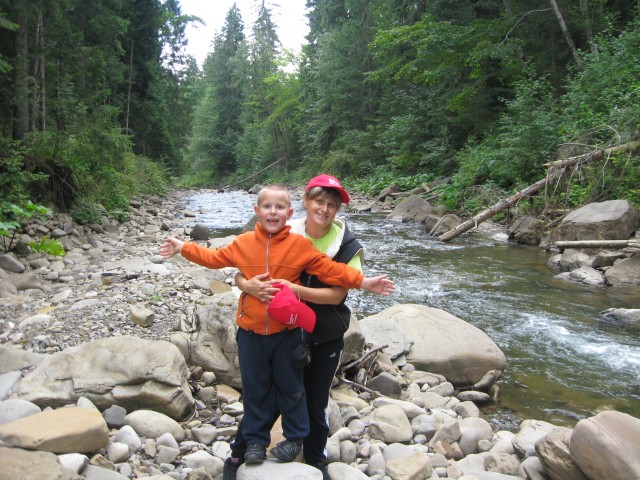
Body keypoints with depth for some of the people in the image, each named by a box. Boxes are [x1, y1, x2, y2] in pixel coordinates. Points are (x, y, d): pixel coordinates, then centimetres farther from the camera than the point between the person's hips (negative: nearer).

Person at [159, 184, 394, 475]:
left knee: (290, 387, 13)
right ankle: (255, 439, 33)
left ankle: (295, 437, 35)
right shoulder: (243, 243, 0)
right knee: (255, 388, 14)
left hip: (287, 332, -2)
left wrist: (364, 282, -16)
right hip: (250, 332, 2)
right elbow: (214, 258, 12)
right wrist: (183, 248, 11)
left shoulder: (300, 245, -8)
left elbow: (330, 270, -9)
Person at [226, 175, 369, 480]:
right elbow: (239, 272, -10)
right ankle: (238, 453, 35)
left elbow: (336, 295, -19)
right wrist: (248, 285, -34)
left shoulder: (346, 245, -13)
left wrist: (294, 289, -32)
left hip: (325, 338, 0)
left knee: (316, 401, 15)